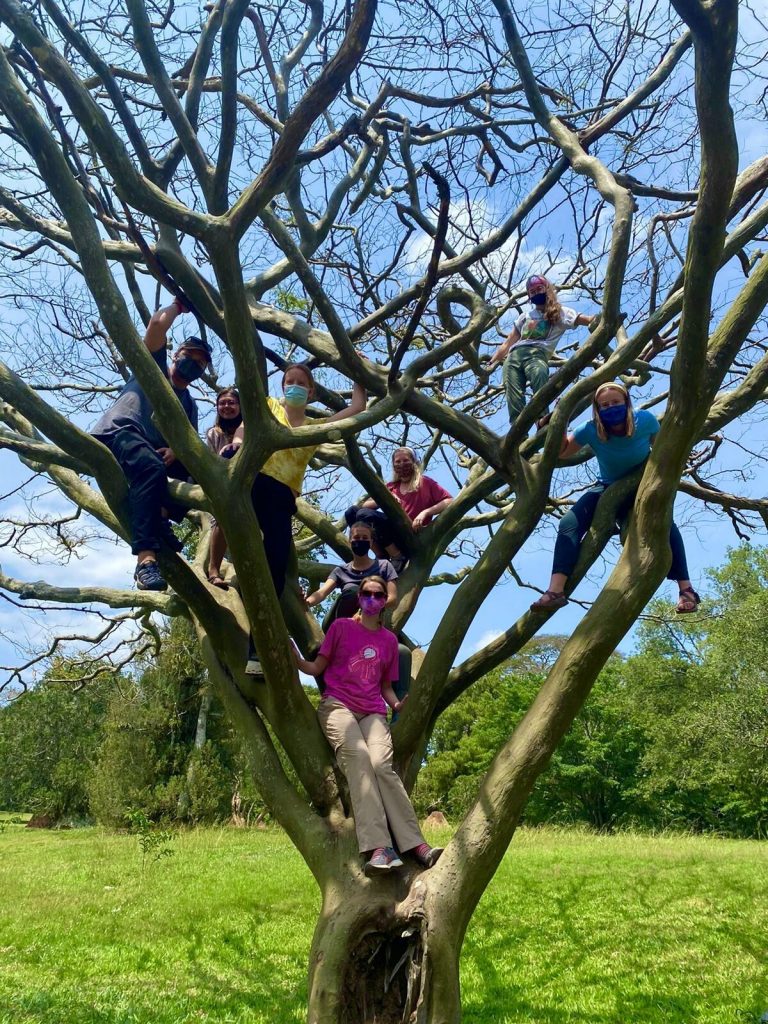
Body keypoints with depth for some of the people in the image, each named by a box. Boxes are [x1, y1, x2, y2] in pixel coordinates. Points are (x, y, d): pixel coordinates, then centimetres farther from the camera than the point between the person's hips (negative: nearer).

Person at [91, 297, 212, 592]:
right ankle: (146, 559, -51)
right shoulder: (155, 367, 17)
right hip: (116, 433, -6)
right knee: (151, 469, -38)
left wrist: (176, 449, -15)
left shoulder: (190, 405, 26)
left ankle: (161, 518, -27)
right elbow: (158, 323, 1)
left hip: (155, 450, 6)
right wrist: (179, 305, 19)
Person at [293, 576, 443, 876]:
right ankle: (379, 846, -40)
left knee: (382, 763, -25)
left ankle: (416, 843, -33)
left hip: (373, 712, 2)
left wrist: (397, 704, 0)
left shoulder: (389, 639, 17)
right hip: (337, 705, -2)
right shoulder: (341, 627, 10)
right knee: (357, 757, -30)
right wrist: (295, 658, -10)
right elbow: (316, 667, 9)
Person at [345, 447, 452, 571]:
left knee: (365, 515, -23)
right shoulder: (390, 487, 19)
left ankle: (398, 558, -11)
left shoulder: (425, 483, 7)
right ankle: (381, 557, -6)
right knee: (352, 512, -9)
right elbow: (365, 505, 9)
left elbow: (450, 502, -4)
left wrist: (425, 512, -16)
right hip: (392, 535, 5)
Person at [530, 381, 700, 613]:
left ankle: (686, 590, -20)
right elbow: (562, 451, -9)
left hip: (642, 488, -1)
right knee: (569, 524, -20)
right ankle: (556, 591, -28)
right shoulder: (591, 430, -21)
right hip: (608, 489, 1)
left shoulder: (645, 420, -21)